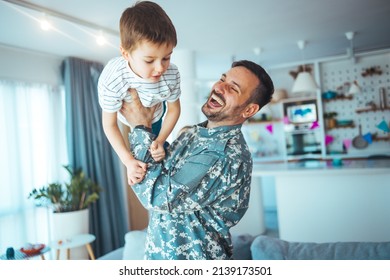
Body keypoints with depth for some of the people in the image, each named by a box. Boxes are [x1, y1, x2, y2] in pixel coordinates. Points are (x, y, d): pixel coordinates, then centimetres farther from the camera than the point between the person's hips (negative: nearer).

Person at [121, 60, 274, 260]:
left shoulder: (231, 157, -27)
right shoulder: (194, 132, -1)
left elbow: (159, 196, -26)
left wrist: (141, 127, -19)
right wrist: (141, 170, -17)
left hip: (193, 257, -6)